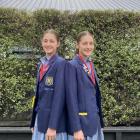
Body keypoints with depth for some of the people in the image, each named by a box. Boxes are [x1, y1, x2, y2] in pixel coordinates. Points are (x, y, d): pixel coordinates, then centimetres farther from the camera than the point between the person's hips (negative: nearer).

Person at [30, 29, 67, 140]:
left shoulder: (61, 63, -10)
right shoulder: (41, 64, 12)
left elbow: (60, 94, -16)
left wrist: (53, 126, -19)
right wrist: (33, 122, 15)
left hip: (53, 118, -6)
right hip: (40, 118, 7)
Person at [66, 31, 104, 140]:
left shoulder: (91, 65, 12)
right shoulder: (72, 65, -11)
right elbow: (71, 98, -16)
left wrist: (99, 121, 15)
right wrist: (76, 128, -20)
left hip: (95, 121, 7)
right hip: (82, 122, -7)